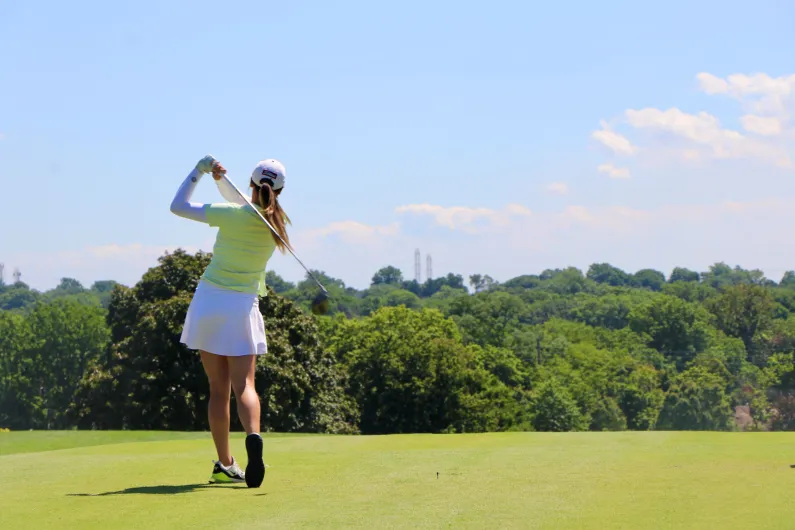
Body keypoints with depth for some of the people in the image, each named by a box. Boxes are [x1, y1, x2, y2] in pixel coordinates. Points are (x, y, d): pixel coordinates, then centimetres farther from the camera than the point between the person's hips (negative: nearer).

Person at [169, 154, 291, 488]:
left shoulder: (230, 214, -11)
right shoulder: (275, 223, 1)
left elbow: (178, 206, -3)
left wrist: (200, 171, 0)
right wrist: (220, 178, 5)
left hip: (209, 301, -1)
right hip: (242, 307, 1)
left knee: (218, 388, 6)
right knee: (244, 384, -4)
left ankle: (225, 464, 8)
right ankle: (253, 435, -35)